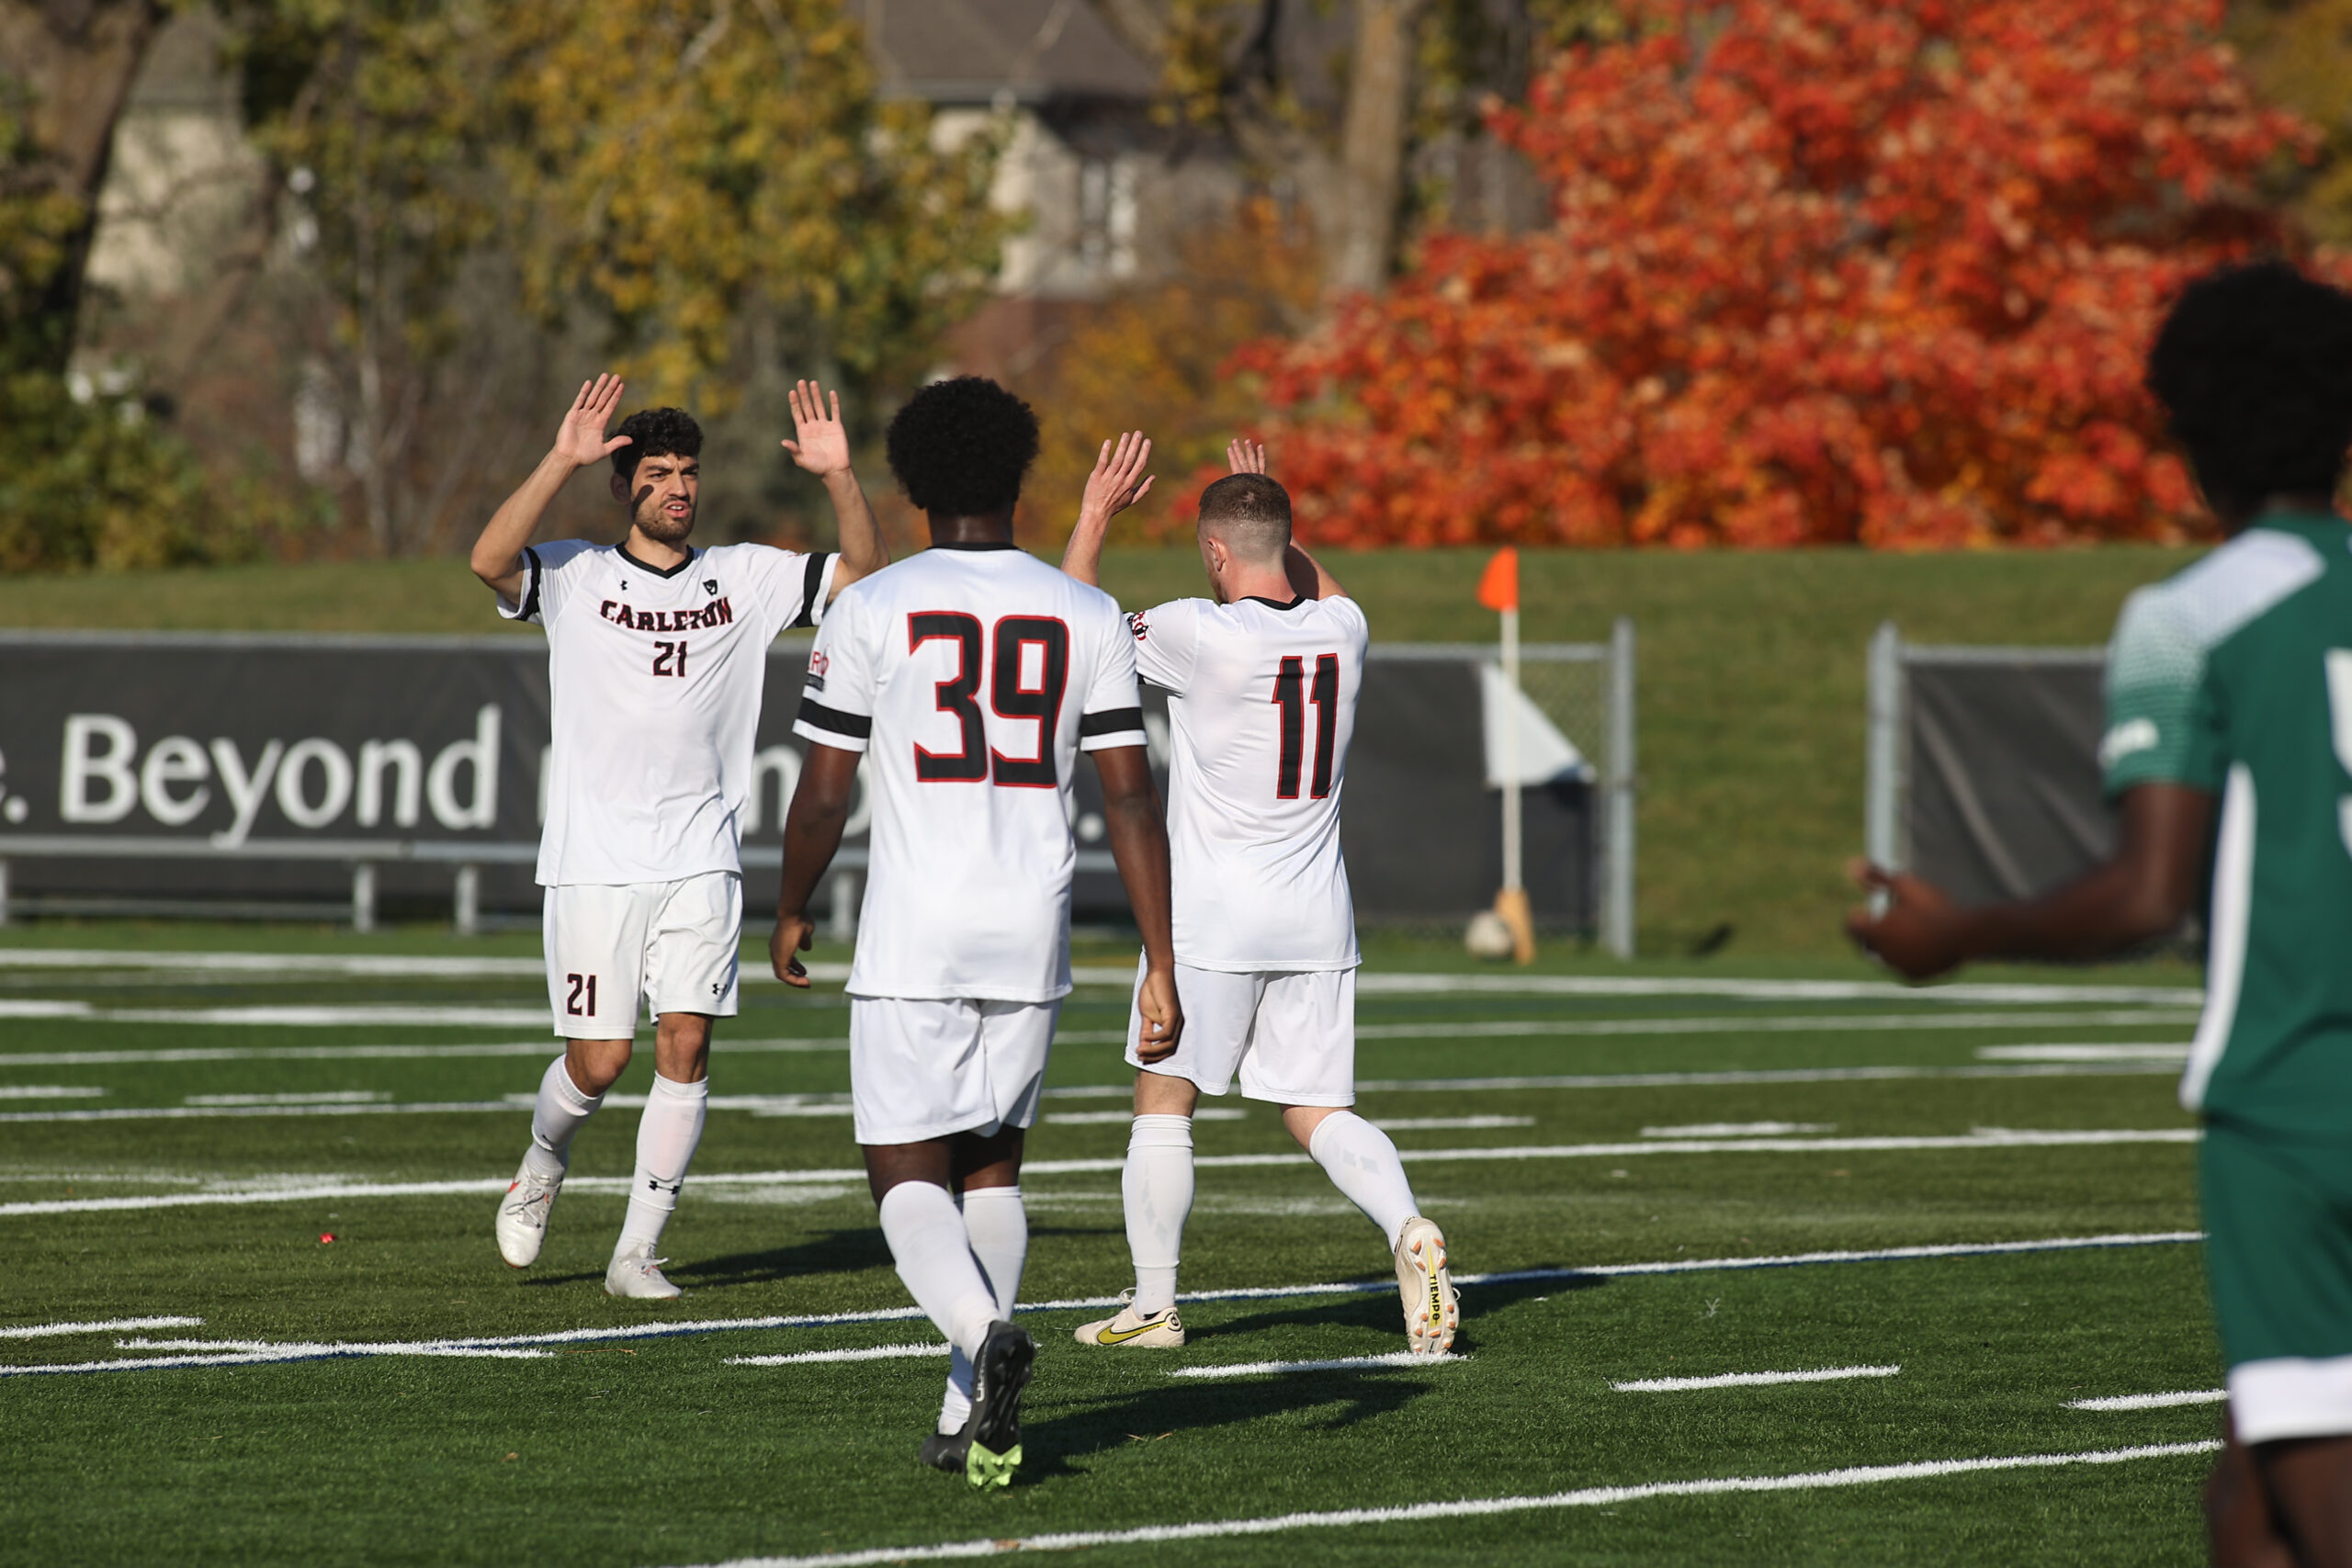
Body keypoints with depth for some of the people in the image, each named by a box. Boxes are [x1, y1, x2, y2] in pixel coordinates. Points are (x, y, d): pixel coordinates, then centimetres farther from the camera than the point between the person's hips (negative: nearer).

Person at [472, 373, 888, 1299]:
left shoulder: (744, 577, 9)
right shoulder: (575, 576, -1)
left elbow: (865, 574, 7)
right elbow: (489, 560, -20)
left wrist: (839, 477, -8)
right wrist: (564, 461, -27)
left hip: (700, 860, 2)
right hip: (595, 863, -2)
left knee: (686, 1046, -7)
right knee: (599, 1059, -3)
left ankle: (638, 1251, 1)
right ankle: (542, 1165, 30)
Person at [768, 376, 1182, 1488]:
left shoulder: (872, 611, -3)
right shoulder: (1087, 618, 5)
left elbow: (823, 793, -2)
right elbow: (1129, 795, 1)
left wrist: (791, 914, 16)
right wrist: (1160, 966, 2)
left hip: (914, 937, -3)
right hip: (1033, 935, 3)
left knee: (908, 1178, 0)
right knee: (991, 1164, 18)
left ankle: (984, 1334, -29)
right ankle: (971, 1417, 15)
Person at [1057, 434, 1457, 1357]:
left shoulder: (1198, 634, -16)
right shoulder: (1341, 631, 1)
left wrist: (1096, 514, 8)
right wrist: (1268, 515, 34)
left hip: (1211, 917, -5)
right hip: (1316, 919, 5)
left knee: (1164, 1100, 10)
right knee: (1318, 1114, 8)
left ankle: (1153, 1305, 14)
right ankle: (1408, 1230, -17)